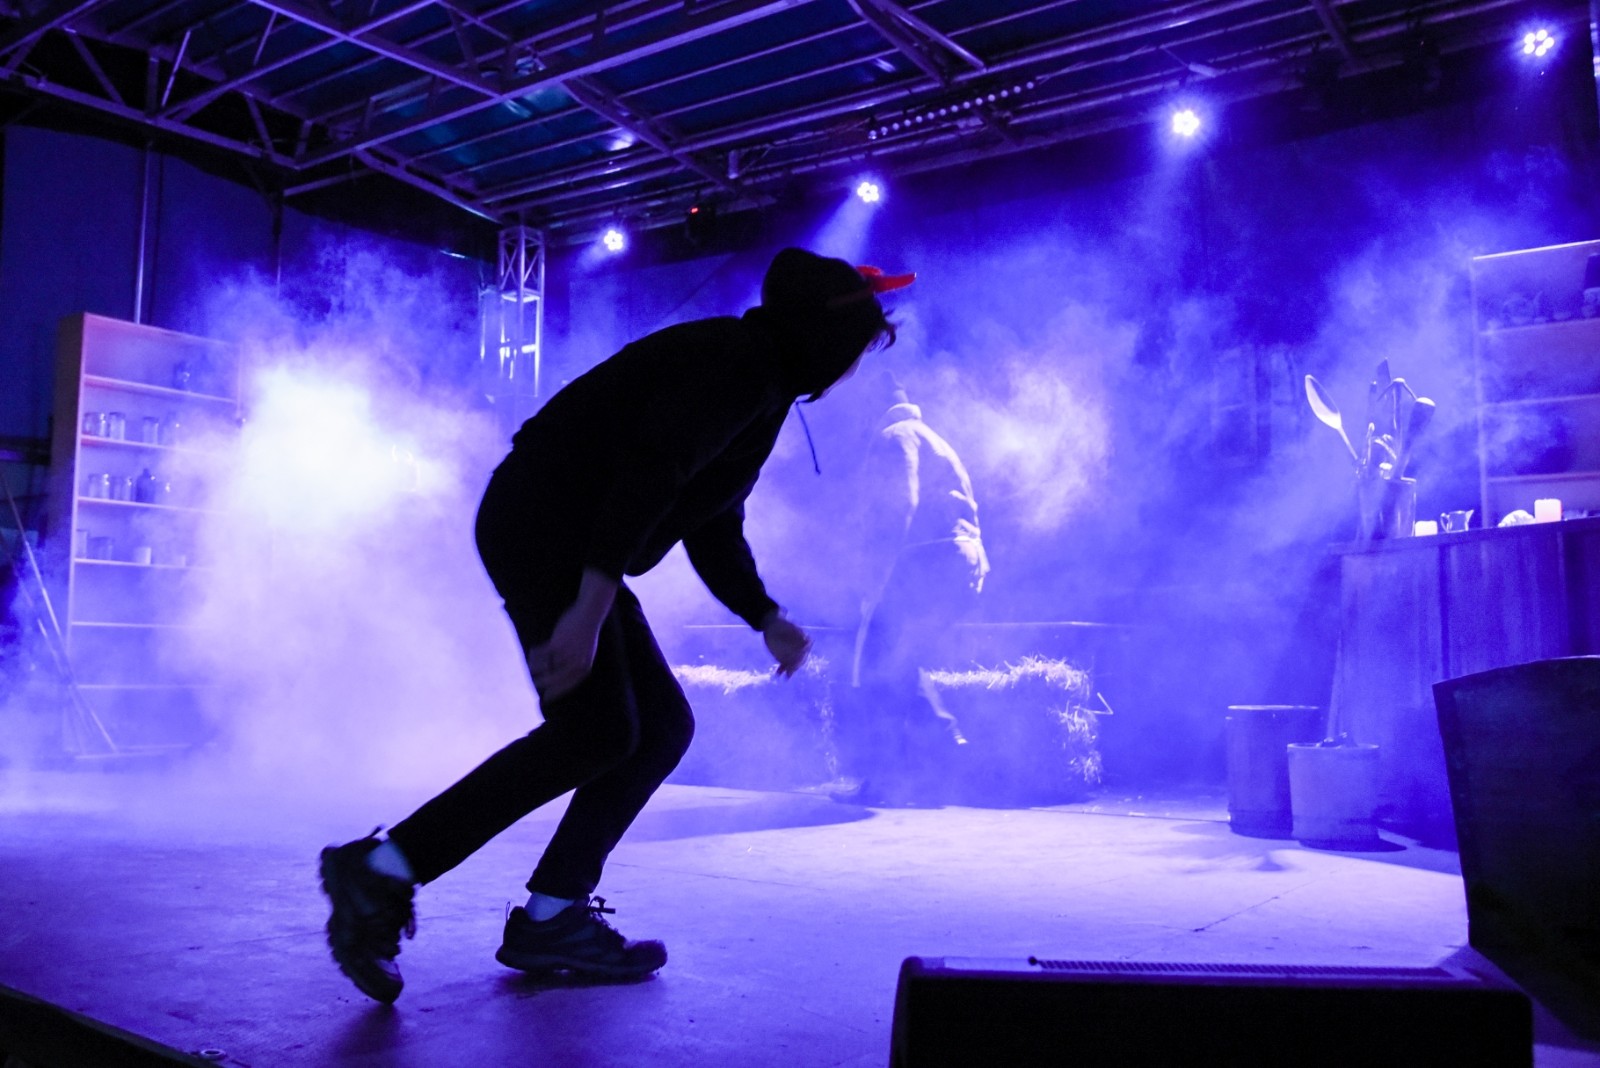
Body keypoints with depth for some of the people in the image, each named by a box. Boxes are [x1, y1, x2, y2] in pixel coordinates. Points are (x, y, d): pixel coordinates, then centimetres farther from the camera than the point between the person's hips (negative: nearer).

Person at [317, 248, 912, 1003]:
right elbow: (647, 473, -26)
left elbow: (712, 530, 21)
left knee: (661, 725, 5)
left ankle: (551, 919, 6)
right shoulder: (738, 363, -13)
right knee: (594, 730, -17)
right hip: (540, 525, -10)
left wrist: (767, 620, 10)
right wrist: (591, 607, -31)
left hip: (565, 542, 11)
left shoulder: (761, 390, 20)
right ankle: (381, 870, -12)